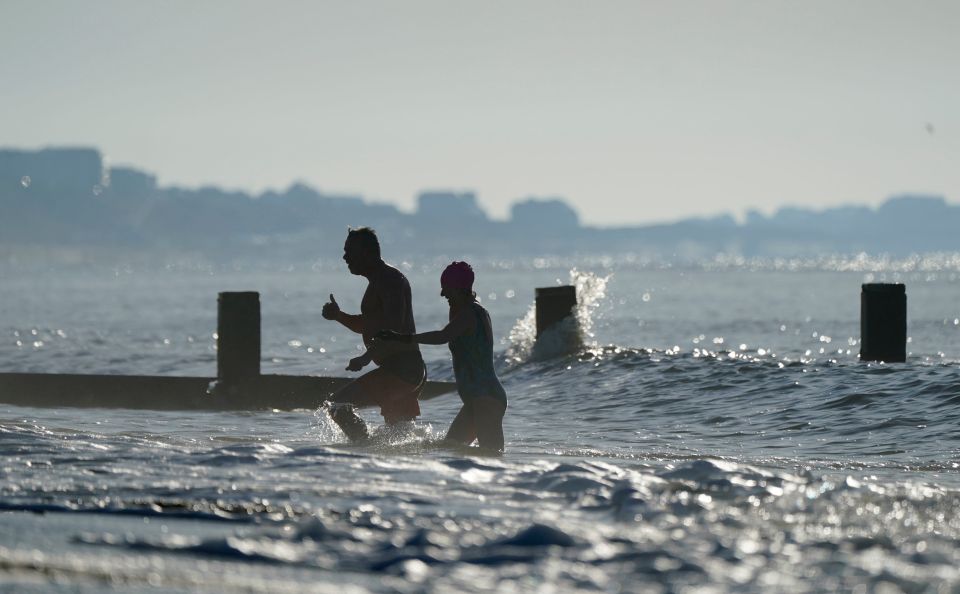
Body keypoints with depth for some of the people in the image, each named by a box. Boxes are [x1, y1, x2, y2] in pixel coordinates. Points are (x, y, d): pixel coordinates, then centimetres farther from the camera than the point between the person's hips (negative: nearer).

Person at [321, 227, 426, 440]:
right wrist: (338, 316, 16)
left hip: (401, 368, -11)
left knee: (338, 405, -13)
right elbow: (367, 326, 33)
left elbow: (395, 329, -24)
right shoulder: (377, 282, 21)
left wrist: (367, 358, -30)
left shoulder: (390, 280, -12)